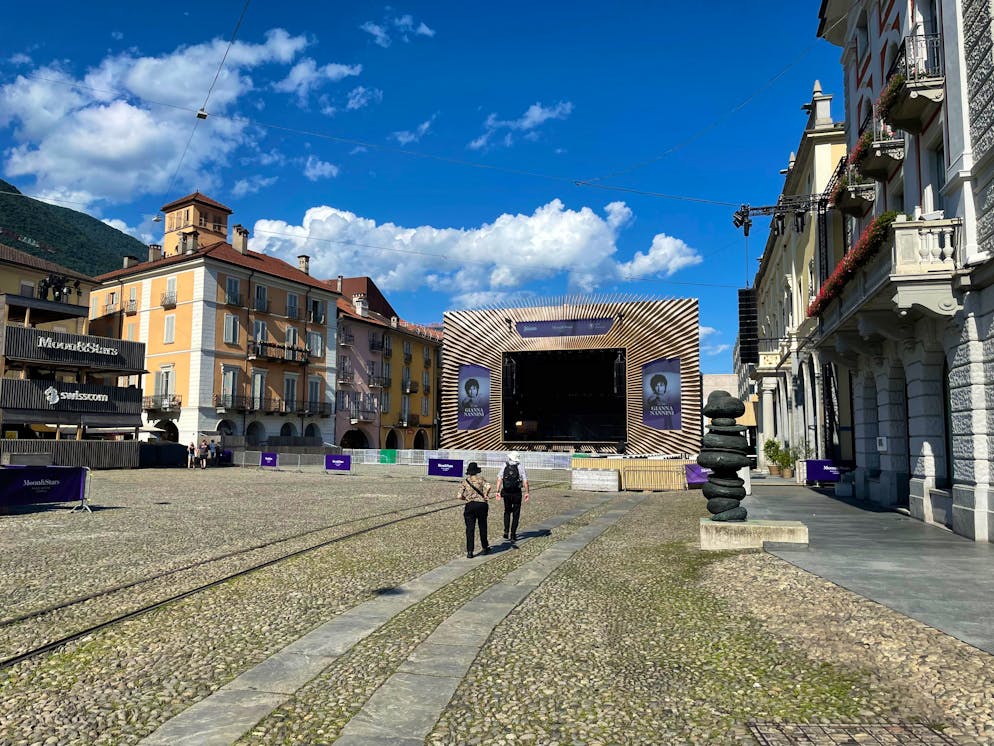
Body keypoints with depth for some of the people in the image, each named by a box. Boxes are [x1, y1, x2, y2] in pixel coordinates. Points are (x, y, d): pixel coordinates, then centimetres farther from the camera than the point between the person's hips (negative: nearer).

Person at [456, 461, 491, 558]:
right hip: (482, 505, 0)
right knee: (482, 527, 17)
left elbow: (459, 496, -2)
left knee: (470, 529, 2)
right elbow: (488, 486, -17)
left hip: (470, 506, 0)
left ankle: (469, 552, -3)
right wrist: (485, 495, -1)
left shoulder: (465, 481, 6)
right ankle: (485, 547, 29)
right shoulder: (481, 479, 4)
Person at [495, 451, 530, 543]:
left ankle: (506, 532, 11)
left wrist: (498, 492, -3)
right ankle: (513, 535, 7)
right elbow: (525, 482, -9)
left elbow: (499, 480, -5)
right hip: (517, 494, -2)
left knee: (507, 512, 20)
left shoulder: (504, 467, 0)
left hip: (506, 493, 2)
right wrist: (526, 493, -1)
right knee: (516, 514, 8)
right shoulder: (520, 468, -6)